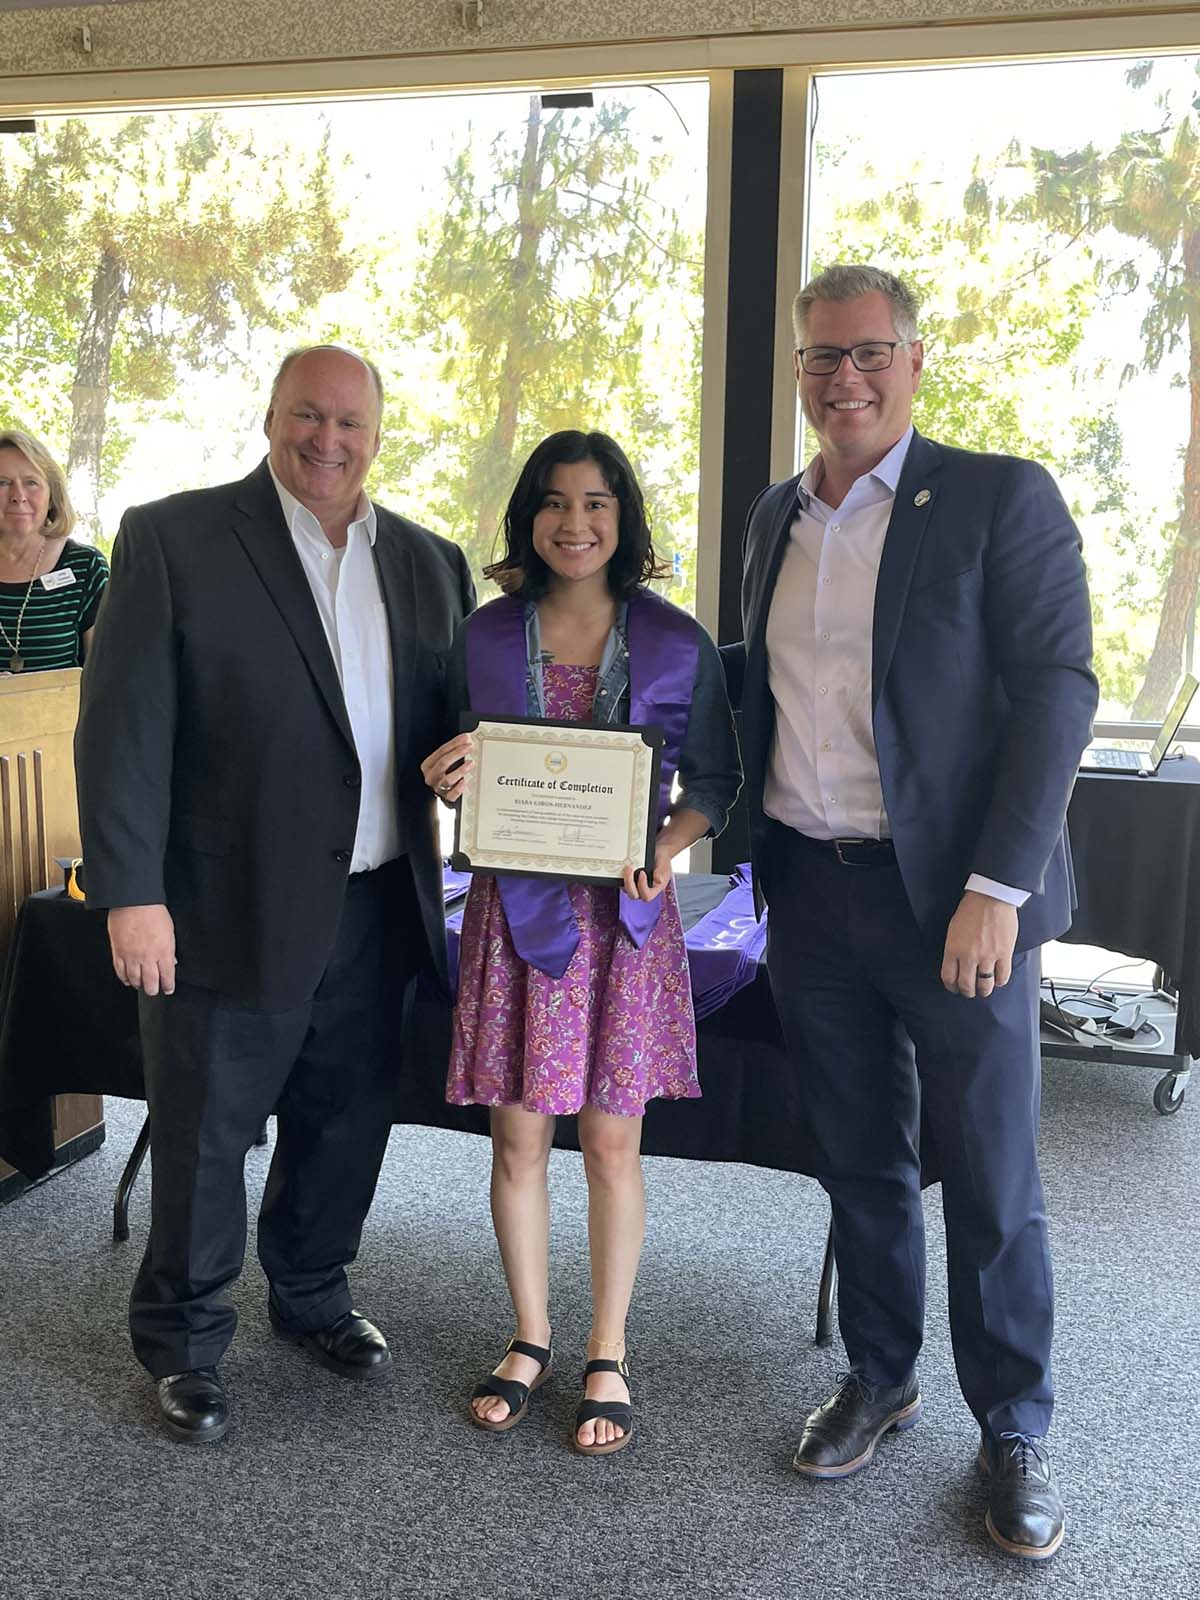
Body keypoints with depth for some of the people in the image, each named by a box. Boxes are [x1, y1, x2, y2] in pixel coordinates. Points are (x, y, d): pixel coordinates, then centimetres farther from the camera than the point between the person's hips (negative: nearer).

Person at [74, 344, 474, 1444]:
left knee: (346, 1126, 18)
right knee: (203, 1138, 10)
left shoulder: (426, 561, 9)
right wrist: (131, 892, -17)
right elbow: (122, 726, -11)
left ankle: (313, 1293, 42)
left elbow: (455, 713, 18)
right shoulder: (174, 538, -6)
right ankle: (184, 1341, 31)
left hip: (377, 910, 5)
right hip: (234, 910, -4)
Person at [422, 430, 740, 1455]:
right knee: (518, 1139, 8)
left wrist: (669, 844, -12)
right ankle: (531, 1339, 28)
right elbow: (458, 772, 13)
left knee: (611, 1143, 5)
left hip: (623, 915, -1)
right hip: (515, 909, 2)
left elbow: (715, 781, 6)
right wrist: (448, 784, -9)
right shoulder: (485, 638, 4)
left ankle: (609, 1355, 22)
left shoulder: (676, 644, -1)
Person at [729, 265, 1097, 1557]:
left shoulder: (1001, 499, -7)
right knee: (858, 1162, 17)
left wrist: (995, 890, -18)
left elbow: (1057, 690, -12)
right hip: (810, 893, 5)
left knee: (989, 1182, 6)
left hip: (954, 897, -5)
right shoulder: (775, 516, 11)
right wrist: (752, 845, 7)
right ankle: (879, 1378, 36)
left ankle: (1013, 1428, 26)